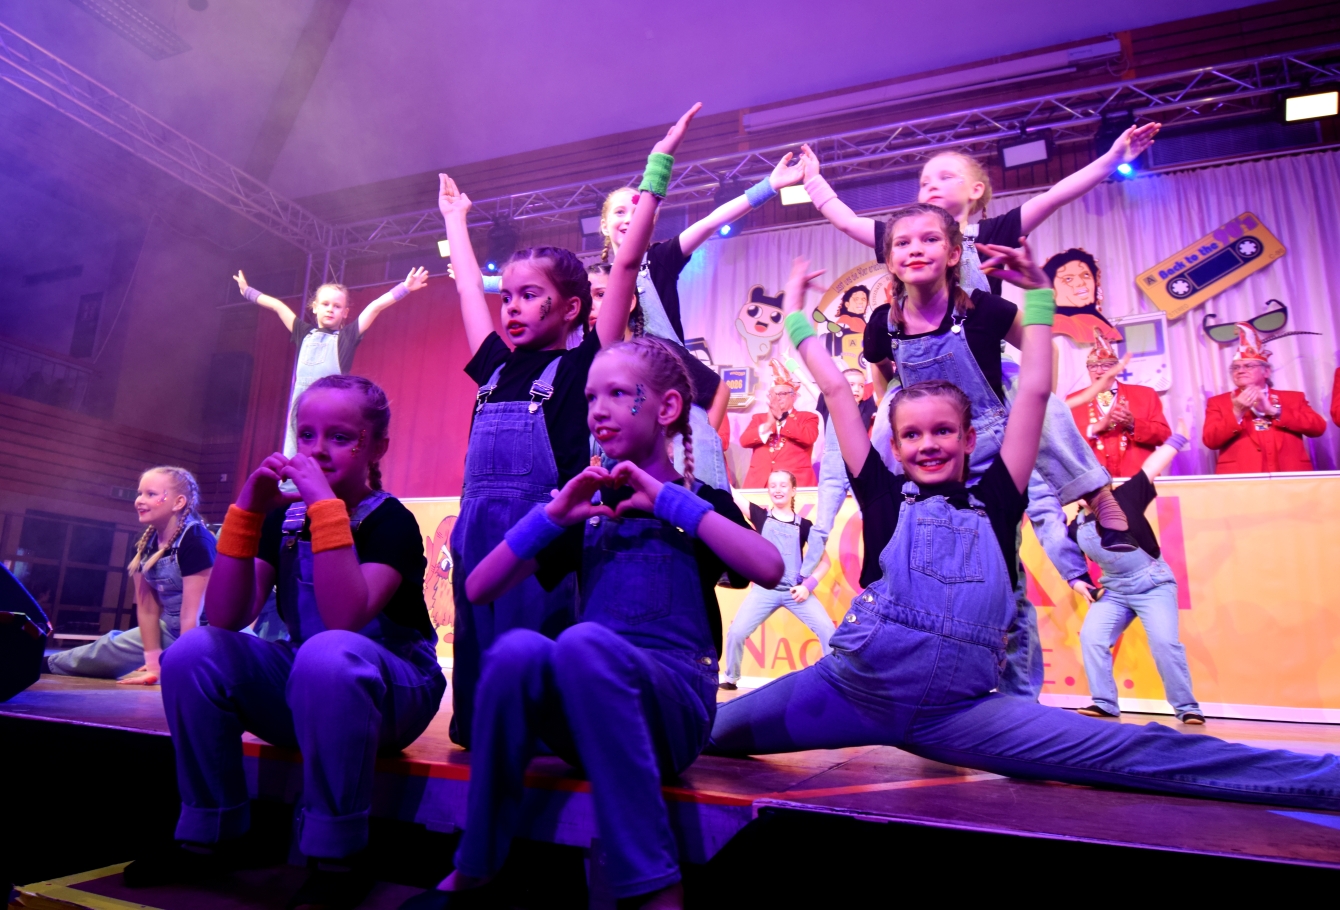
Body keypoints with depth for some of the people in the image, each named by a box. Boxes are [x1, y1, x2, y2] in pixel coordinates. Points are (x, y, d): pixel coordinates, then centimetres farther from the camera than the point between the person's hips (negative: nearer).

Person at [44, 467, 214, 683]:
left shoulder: (196, 541, -26)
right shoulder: (146, 544, -1)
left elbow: (192, 614, -25)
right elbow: (147, 608, 1)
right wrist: (153, 662, -1)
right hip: (170, 630, 8)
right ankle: (45, 664, 50)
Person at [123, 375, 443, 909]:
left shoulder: (391, 521, -14)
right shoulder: (282, 517, 2)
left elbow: (346, 619, -31)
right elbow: (227, 618, -10)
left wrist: (325, 503, -32)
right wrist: (247, 509, -17)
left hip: (391, 695, -5)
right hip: (302, 693, 6)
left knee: (328, 654, -36)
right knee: (192, 653, -14)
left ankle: (336, 859, -20)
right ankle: (210, 838, 3)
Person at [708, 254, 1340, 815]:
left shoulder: (994, 503, 12)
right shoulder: (885, 497, 9)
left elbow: (1033, 392, 12)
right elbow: (835, 390, 11)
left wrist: (1037, 292, 17)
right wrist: (797, 316, 17)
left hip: (952, 710, 0)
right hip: (849, 687, 0)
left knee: (1140, 756, -7)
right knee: (715, 729, -1)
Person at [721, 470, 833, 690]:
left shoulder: (804, 525, 3)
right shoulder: (760, 516, 3)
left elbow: (825, 560, 7)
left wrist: (809, 585, -6)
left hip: (796, 591, 0)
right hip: (764, 590, 0)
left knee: (827, 630, -14)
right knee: (736, 632, -9)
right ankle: (731, 679, 16)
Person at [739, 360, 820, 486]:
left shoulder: (808, 417, 13)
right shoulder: (759, 418, 21)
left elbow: (809, 437, -8)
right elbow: (744, 441, 6)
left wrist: (781, 417, -4)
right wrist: (767, 425, -7)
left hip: (796, 482, -2)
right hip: (759, 482, 2)